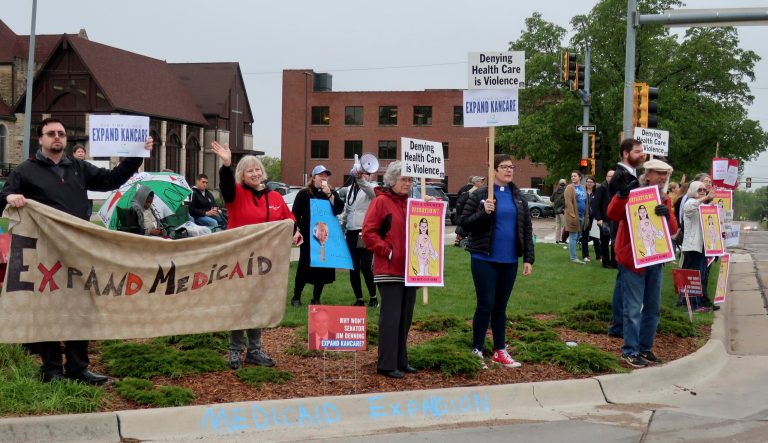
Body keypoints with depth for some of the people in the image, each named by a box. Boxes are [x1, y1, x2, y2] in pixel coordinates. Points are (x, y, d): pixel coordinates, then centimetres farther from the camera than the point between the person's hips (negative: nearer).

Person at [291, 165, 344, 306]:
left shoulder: (332, 193, 12)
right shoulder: (304, 194, 3)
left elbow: (339, 209, -4)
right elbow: (295, 215, 1)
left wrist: (329, 194, -13)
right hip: (308, 237, -3)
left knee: (323, 268, 2)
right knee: (304, 267, -4)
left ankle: (316, 299, 12)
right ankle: (296, 297, 7)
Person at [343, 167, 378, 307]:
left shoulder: (370, 189, -3)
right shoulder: (349, 189, 16)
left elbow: (370, 191, -29)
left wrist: (360, 179, -47)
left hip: (366, 233, -6)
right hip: (351, 233, 6)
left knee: (366, 267, -8)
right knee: (353, 269, 4)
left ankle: (373, 297, 9)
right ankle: (359, 299, 13)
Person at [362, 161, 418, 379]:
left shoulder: (411, 203, 14)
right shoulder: (380, 202, -6)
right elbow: (368, 232, -12)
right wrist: (387, 251, -14)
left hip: (408, 269, 7)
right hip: (389, 270, -7)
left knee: (405, 317, 12)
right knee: (391, 316, -7)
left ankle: (400, 361, 21)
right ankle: (386, 364, -2)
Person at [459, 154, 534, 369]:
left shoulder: (518, 198, 8)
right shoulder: (480, 195, -4)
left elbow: (526, 229, 9)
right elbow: (465, 222, -5)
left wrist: (528, 258, 3)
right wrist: (483, 212, -21)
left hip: (509, 261, 4)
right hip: (485, 259, -4)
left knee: (500, 306, 12)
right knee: (485, 305, -3)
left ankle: (499, 351, 20)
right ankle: (476, 350, 8)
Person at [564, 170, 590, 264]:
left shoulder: (583, 188, 15)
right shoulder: (570, 188, -6)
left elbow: (586, 202, 18)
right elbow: (568, 203, -14)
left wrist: (587, 216, 11)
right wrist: (572, 216, -21)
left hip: (582, 216, 7)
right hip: (574, 216, -7)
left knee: (578, 236, 13)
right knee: (573, 237, -5)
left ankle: (573, 254, 24)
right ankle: (573, 258, -3)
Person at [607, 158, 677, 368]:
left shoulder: (665, 200, 11)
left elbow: (673, 229, 3)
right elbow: (613, 215, -19)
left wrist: (667, 215, -19)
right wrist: (622, 195, -35)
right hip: (632, 260, -7)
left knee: (653, 309, 14)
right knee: (633, 309, -5)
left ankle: (645, 348, 25)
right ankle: (630, 351, 3)